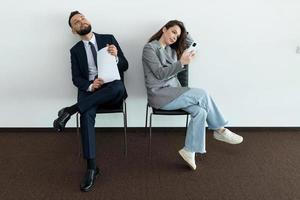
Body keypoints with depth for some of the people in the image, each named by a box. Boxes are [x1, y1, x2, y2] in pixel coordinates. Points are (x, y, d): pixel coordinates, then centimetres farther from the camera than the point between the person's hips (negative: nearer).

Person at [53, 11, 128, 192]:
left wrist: (115, 57, -16)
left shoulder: (109, 39, 10)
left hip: (112, 90, 0)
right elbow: (76, 78, 4)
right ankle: (91, 167, -26)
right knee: (87, 115, -33)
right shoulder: (75, 50, 14)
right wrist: (90, 86, -18)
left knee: (119, 86, -38)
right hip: (89, 90, 1)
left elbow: (125, 66, 6)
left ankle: (71, 110, -29)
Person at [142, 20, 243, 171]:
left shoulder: (172, 49, 17)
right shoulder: (150, 48, -4)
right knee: (202, 94, -18)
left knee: (200, 112, -19)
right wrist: (181, 62, -23)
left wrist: (183, 32, 14)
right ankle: (220, 130, 1)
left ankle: (189, 151, -10)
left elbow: (190, 42, 26)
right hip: (159, 95, -7)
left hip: (173, 92, 7)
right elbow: (160, 74, -15)